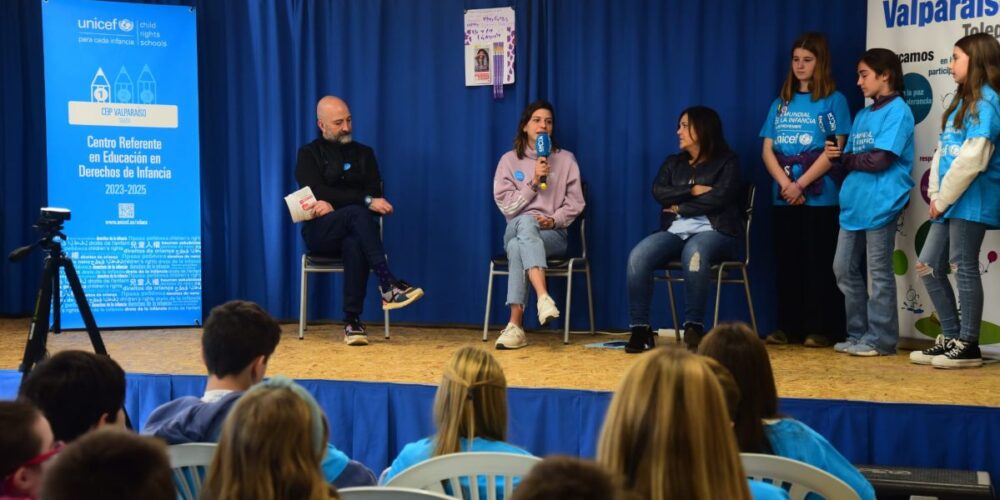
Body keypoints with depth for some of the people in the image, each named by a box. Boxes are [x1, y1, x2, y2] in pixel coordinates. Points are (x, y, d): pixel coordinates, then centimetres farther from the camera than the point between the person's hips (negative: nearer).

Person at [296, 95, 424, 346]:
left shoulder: (364, 153, 17)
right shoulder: (309, 154, 8)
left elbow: (374, 194, 3)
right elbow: (318, 194, -10)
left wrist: (335, 204, -12)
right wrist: (365, 201, -19)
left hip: (353, 233, 2)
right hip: (320, 232, -2)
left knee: (355, 245, -38)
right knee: (357, 213, -35)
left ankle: (352, 321, -38)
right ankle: (387, 283, -45)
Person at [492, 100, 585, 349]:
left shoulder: (566, 159, 9)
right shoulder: (509, 160, 9)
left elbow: (575, 203, 5)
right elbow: (506, 205, 0)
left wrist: (553, 221, -13)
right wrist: (533, 182, -11)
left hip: (553, 234, -1)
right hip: (517, 229, 1)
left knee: (519, 247, -36)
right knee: (526, 222, -39)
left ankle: (515, 325, -41)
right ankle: (543, 297, -54)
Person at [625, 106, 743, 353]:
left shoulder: (727, 162, 8)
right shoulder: (673, 163, 22)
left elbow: (718, 198, -9)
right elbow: (659, 192, 4)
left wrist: (680, 206, -2)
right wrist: (692, 190, -8)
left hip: (715, 231, -4)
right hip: (675, 231, 5)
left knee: (694, 253, -41)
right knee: (638, 256, -26)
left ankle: (693, 327, -34)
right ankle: (640, 329, -22)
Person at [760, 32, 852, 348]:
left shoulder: (833, 100, 0)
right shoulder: (781, 103, 14)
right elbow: (767, 150, 7)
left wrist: (801, 184, -13)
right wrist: (785, 184, -9)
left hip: (820, 198, -5)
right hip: (783, 198, 5)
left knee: (819, 264, -2)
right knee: (787, 263, 7)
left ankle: (821, 330, 2)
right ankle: (789, 327, 14)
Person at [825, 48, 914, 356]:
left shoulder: (897, 110, -7)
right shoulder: (862, 116, 18)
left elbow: (879, 160, -16)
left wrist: (845, 159, -2)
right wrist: (837, 156, -5)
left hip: (880, 205, -8)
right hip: (854, 204, 8)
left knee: (879, 274, -2)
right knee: (845, 269, 10)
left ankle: (880, 340, 5)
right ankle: (858, 334, 19)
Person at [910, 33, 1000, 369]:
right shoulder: (961, 101, 18)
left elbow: (972, 159, -20)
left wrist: (943, 198, -13)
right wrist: (936, 195, 2)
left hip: (972, 201, -9)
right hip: (951, 201, 9)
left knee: (964, 268, -3)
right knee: (928, 266, 10)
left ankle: (968, 346, 7)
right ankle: (952, 337, 19)